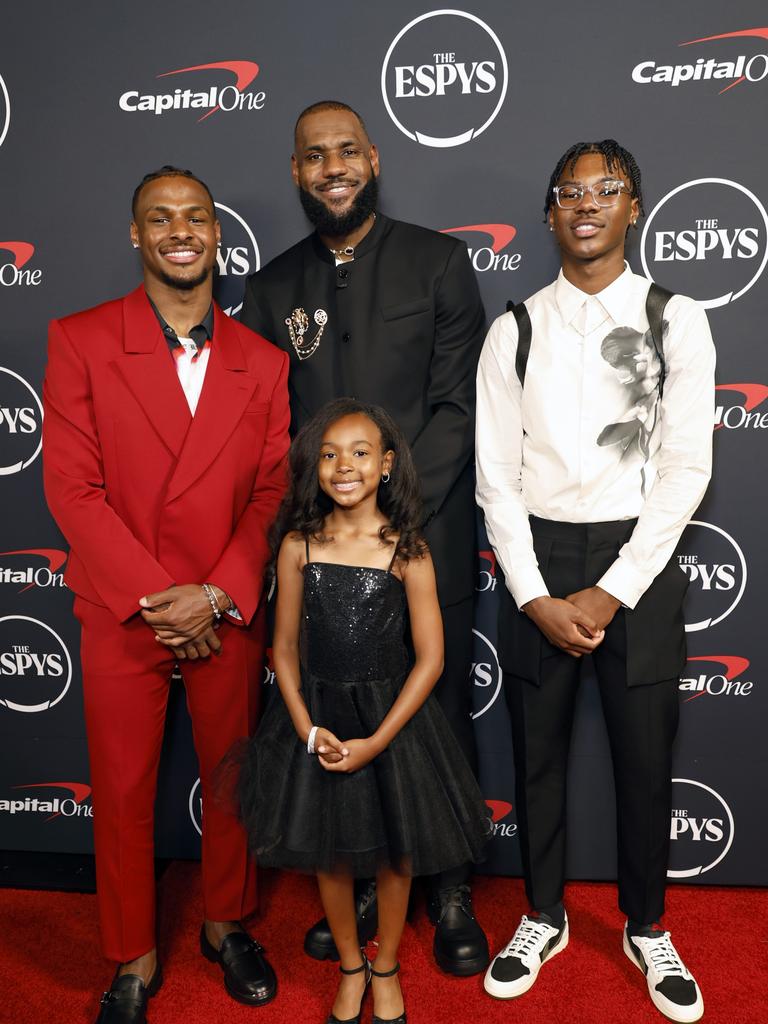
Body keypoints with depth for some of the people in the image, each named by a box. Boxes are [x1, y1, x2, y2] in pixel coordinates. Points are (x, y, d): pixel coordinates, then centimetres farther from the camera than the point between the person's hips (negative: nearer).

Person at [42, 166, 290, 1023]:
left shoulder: (263, 361, 4)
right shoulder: (79, 341, -3)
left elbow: (273, 493, 1)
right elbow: (71, 487, -9)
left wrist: (217, 595, -12)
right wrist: (154, 598, -13)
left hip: (229, 617, 2)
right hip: (120, 618, -1)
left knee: (231, 779, 15)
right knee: (122, 794, 11)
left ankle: (226, 925, 41)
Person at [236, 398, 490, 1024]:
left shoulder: (406, 551, -12)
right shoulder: (299, 545, -7)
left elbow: (430, 658, -11)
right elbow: (285, 647, 0)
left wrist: (376, 741, -14)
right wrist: (308, 729, -10)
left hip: (390, 713, -1)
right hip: (316, 714, 2)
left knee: (393, 852, 14)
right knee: (329, 851, 16)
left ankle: (386, 969, 41)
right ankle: (351, 967, 42)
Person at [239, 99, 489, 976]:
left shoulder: (439, 262, 2)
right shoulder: (271, 288, 10)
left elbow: (457, 406, -5)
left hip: (425, 543, -2)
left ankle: (450, 893, 29)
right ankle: (361, 883, 32)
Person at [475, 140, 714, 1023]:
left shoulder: (675, 321, 0)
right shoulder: (516, 331, 2)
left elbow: (685, 468, -6)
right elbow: (496, 476, -1)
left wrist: (610, 593, -12)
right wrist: (537, 599, -9)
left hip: (639, 559, -1)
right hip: (536, 557, 1)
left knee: (645, 757, 10)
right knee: (536, 750, 12)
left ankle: (646, 930, 35)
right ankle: (543, 917, 35)